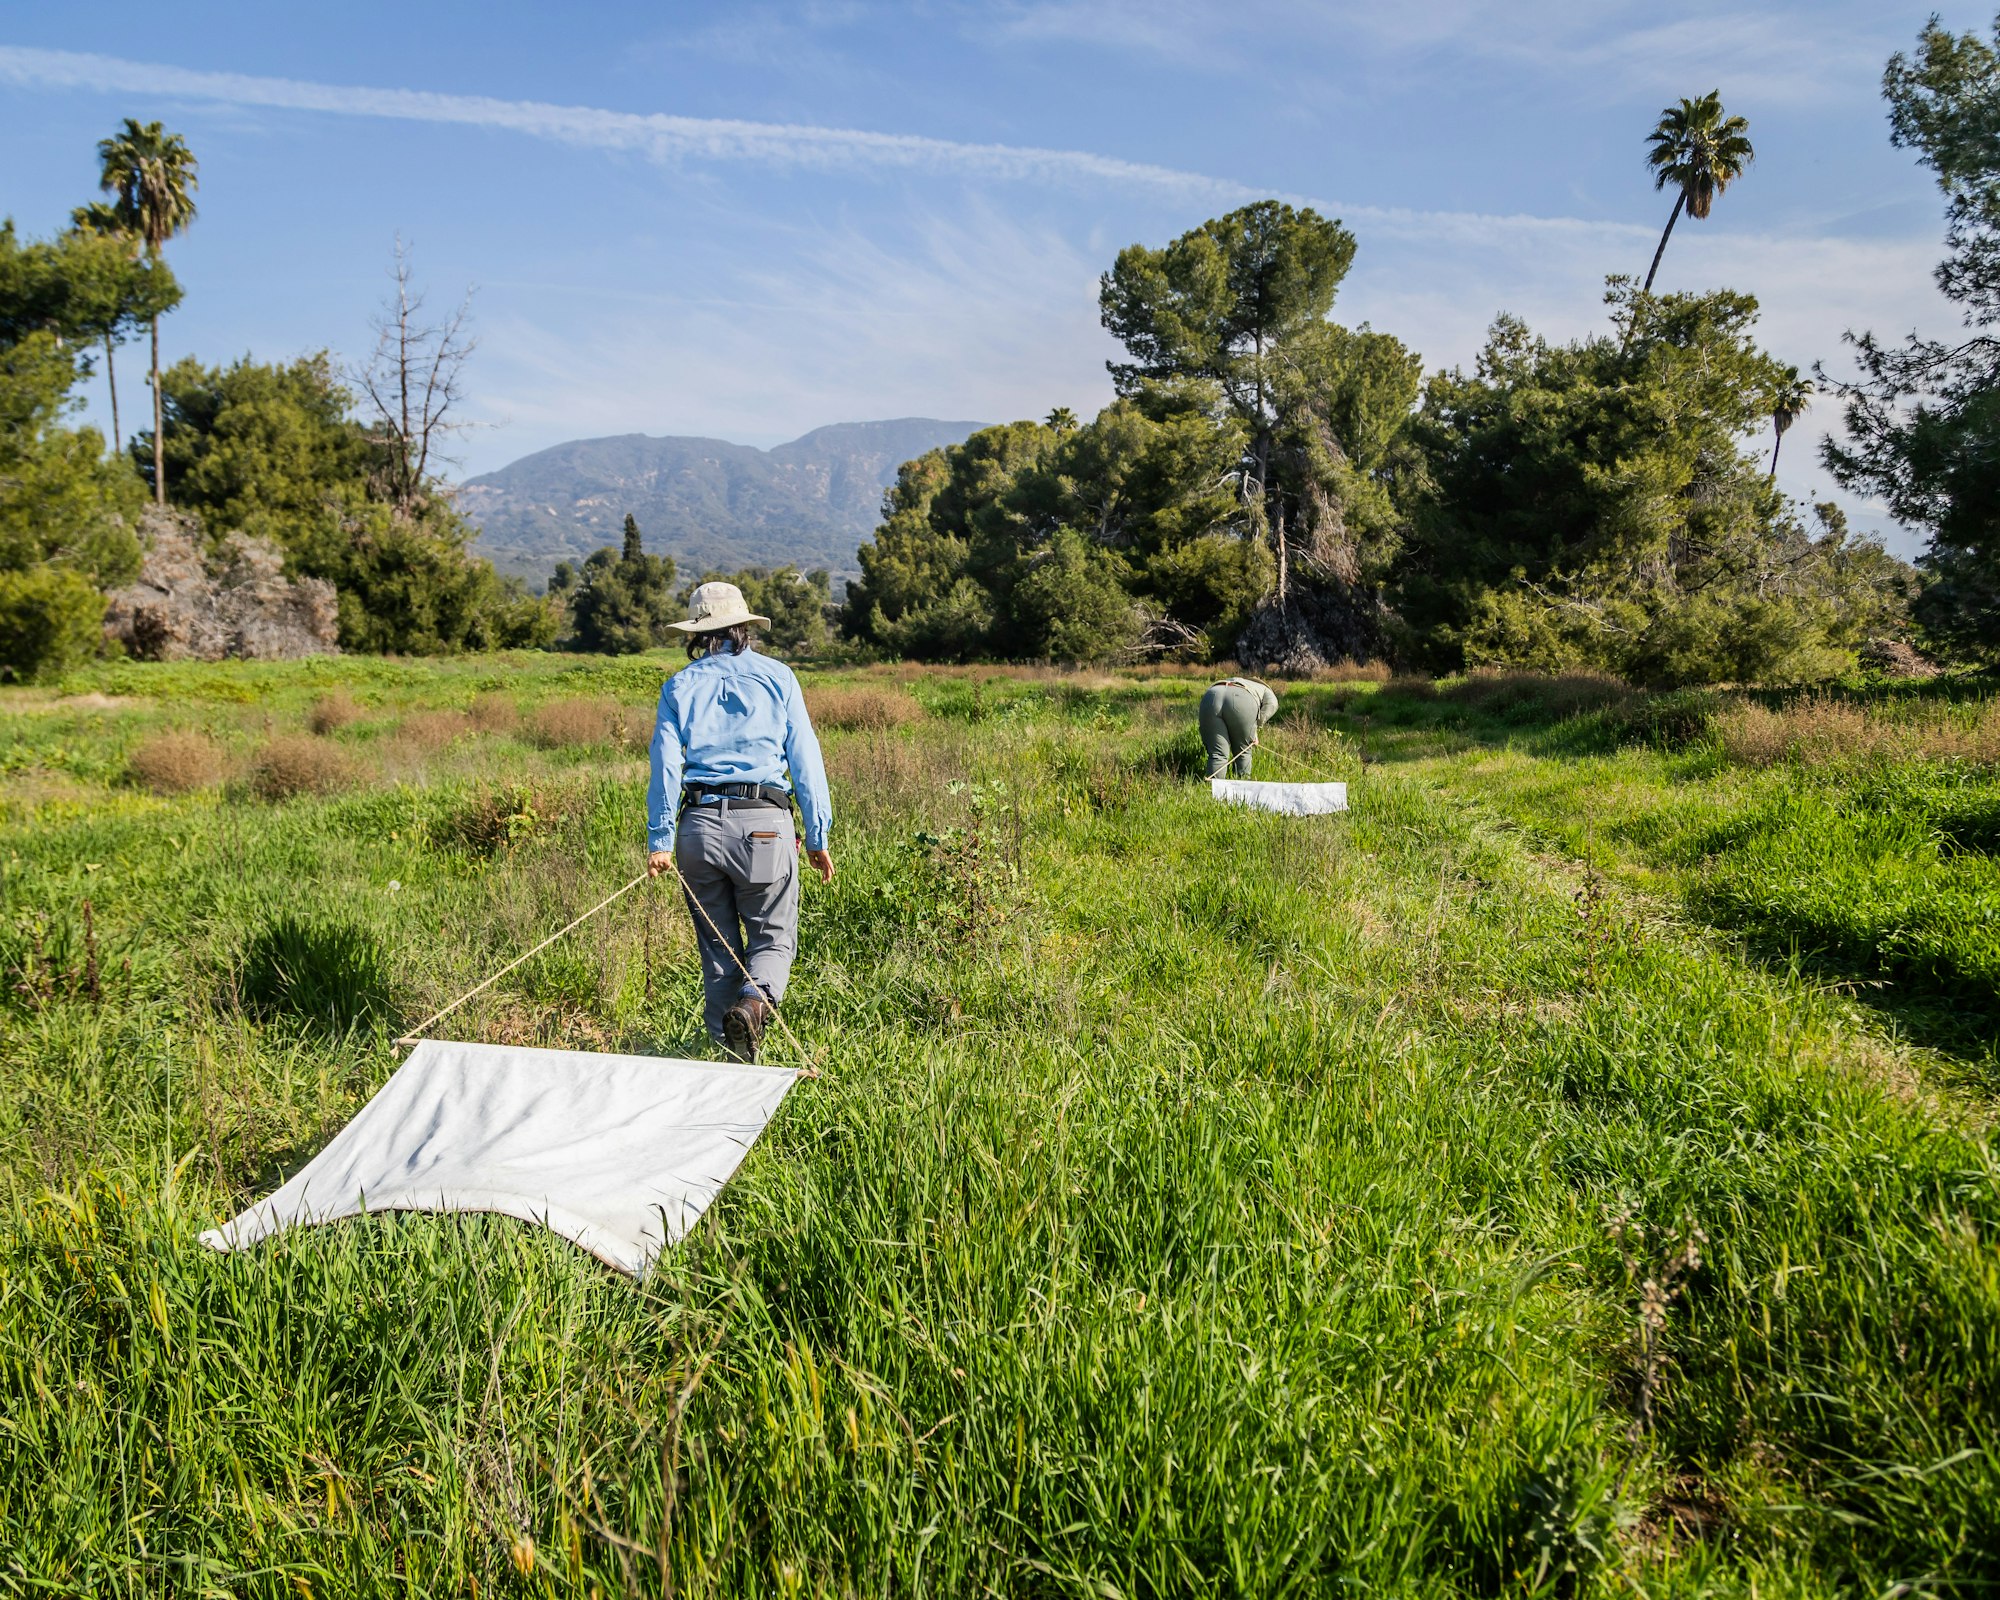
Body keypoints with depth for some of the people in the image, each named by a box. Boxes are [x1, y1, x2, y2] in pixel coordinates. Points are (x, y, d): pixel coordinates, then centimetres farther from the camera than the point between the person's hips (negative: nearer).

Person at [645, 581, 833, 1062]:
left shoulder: (680, 686, 10)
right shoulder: (777, 676, 8)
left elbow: (665, 764, 2)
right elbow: (804, 758, 4)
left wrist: (659, 839, 0)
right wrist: (817, 835, 7)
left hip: (699, 824, 2)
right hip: (763, 824, -2)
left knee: (718, 944, 13)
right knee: (773, 937, 7)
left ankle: (726, 1045, 11)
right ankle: (754, 1000, -22)